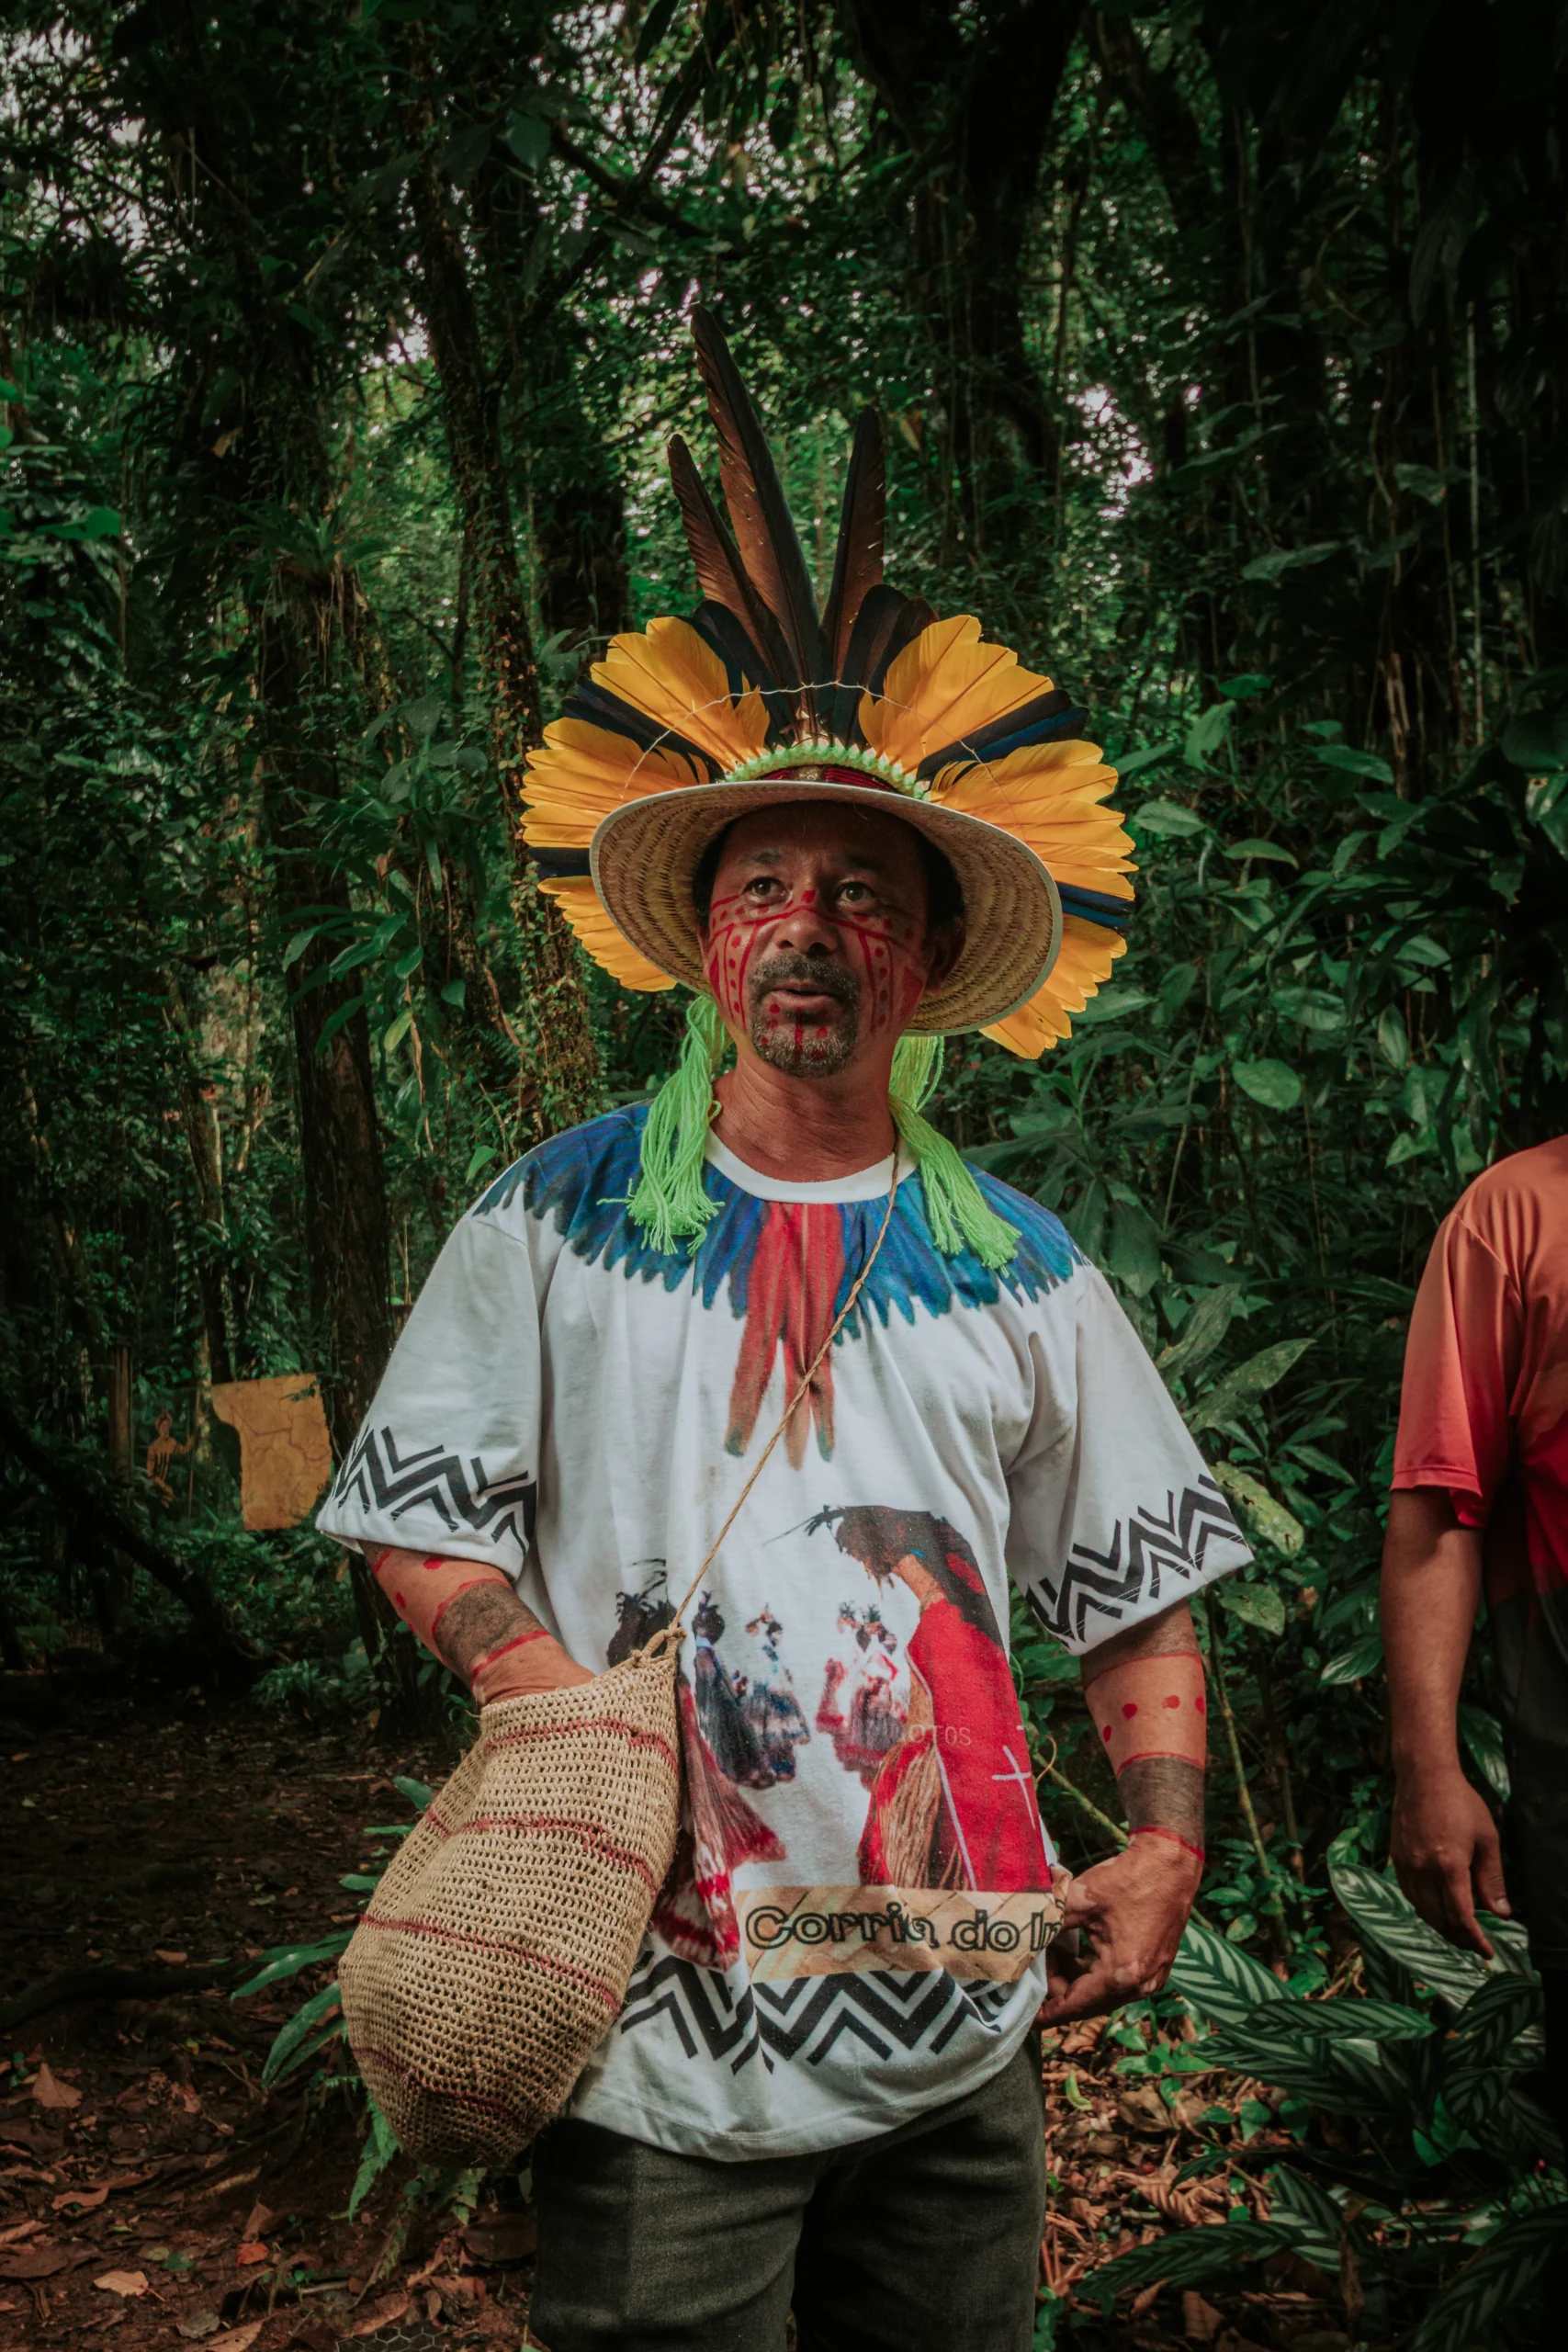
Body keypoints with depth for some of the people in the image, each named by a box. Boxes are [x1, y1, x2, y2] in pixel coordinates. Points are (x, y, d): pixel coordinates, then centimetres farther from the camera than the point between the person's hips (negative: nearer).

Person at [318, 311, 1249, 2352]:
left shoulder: (1014, 1265, 6)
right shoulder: (561, 1217, 0)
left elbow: (1136, 1583, 11)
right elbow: (419, 1511, -1)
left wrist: (1169, 1839, 0)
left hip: (962, 2012, 3)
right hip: (662, 2026, -2)